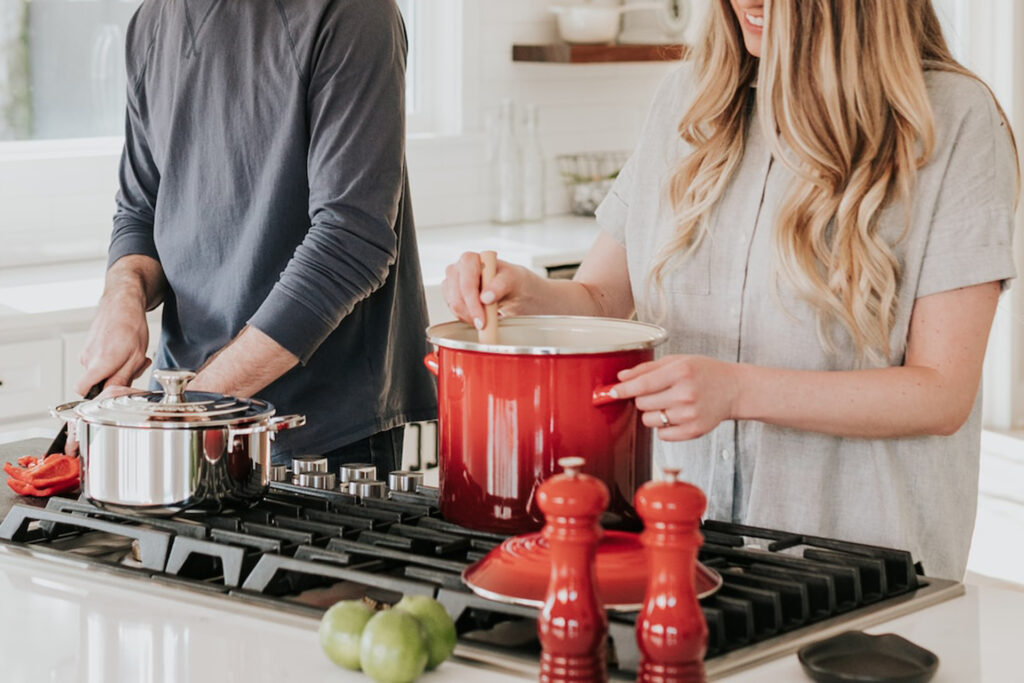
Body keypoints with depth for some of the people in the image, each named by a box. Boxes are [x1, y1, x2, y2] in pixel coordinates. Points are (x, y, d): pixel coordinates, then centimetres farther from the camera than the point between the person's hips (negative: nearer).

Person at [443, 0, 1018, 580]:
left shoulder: (956, 119, -4)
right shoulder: (692, 99, 11)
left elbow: (941, 395, -8)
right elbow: (600, 299, 17)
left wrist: (739, 390, -19)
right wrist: (525, 293, -6)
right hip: (679, 533, 4)